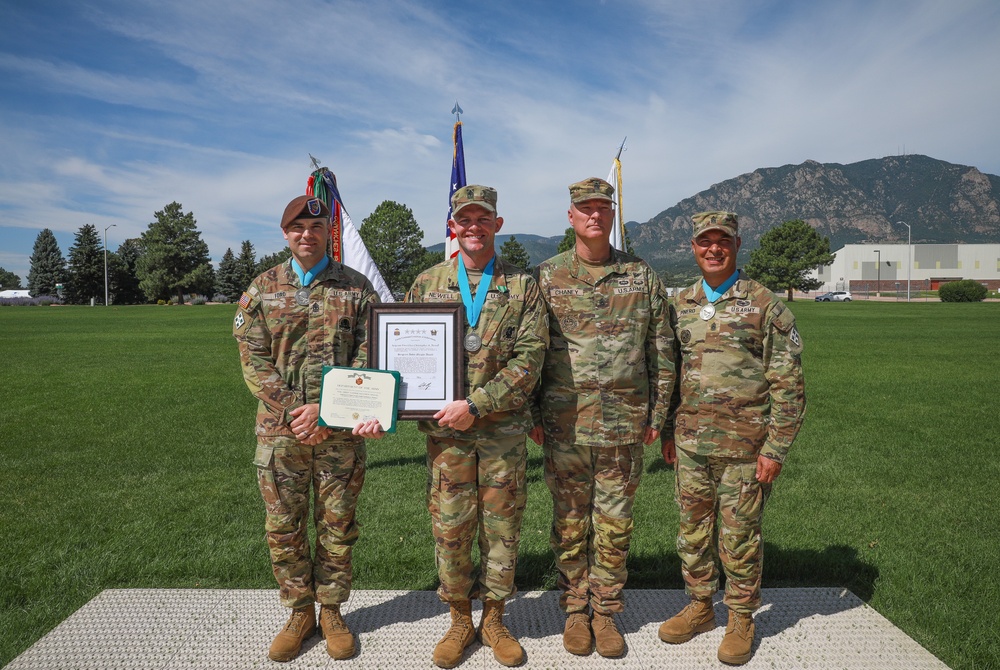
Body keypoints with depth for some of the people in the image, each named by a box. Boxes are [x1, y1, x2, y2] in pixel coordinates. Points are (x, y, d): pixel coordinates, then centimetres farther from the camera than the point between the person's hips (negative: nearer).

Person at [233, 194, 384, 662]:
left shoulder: (356, 288, 3)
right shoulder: (262, 290, 6)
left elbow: (366, 358, -3)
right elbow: (253, 361, 0)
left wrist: (325, 409, -15)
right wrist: (292, 413, -11)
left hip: (340, 429, -1)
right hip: (279, 429, 1)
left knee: (337, 525, 9)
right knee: (283, 527, 8)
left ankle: (331, 611, 27)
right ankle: (299, 612, 27)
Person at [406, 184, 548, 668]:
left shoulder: (521, 285, 2)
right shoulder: (428, 283, 8)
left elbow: (529, 357, -8)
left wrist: (477, 405, -16)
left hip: (504, 431, -1)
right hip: (446, 430, 1)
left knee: (502, 527, 9)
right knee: (449, 527, 7)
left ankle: (494, 619, 29)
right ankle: (459, 620, 28)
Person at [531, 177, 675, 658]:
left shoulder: (641, 276, 5)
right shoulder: (546, 277, 2)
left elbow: (661, 351, 8)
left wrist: (657, 414, 5)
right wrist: (532, 414, -1)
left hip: (624, 424, 1)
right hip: (564, 423, 0)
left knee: (614, 522, 10)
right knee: (569, 521, 9)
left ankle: (606, 610, 27)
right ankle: (575, 609, 27)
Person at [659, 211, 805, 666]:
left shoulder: (764, 305, -5)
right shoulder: (681, 305, 8)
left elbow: (788, 384, -6)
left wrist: (776, 449, -10)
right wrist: (668, 431, 11)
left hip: (743, 444, -4)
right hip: (690, 443, 4)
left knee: (739, 535, 7)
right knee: (693, 528, 14)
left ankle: (741, 619, 27)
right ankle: (699, 606, 32)